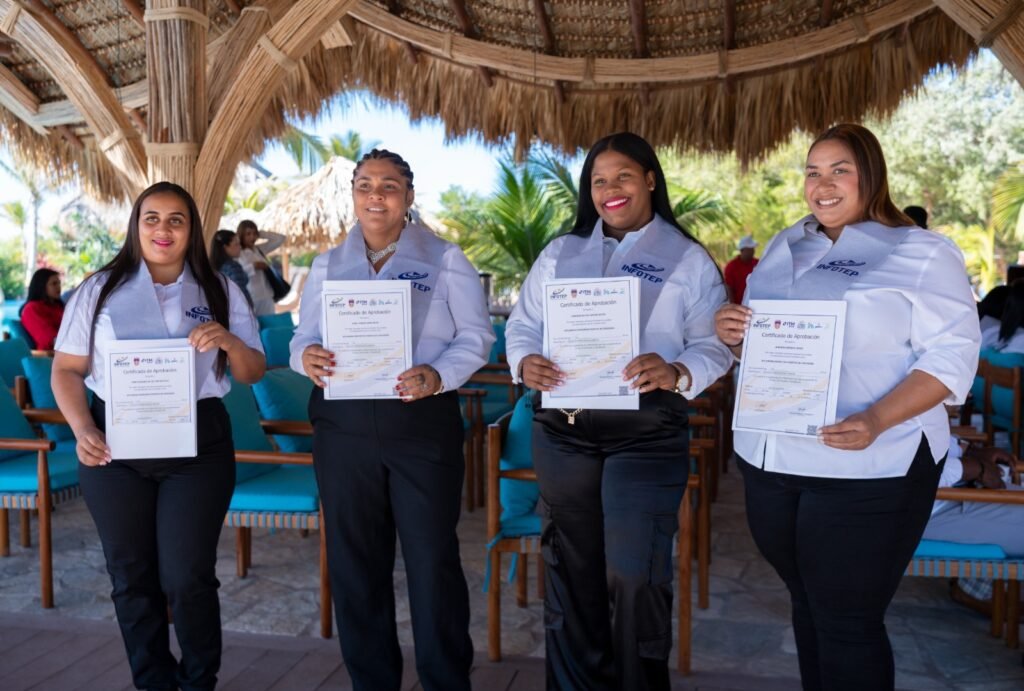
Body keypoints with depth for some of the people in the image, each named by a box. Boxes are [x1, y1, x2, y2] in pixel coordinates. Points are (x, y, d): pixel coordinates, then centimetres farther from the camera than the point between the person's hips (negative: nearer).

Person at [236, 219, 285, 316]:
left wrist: (261, 234, 10)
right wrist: (254, 266, -16)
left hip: (266, 298, 6)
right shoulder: (238, 254, -7)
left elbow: (280, 239, 16)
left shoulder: (260, 249, 12)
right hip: (249, 300, -6)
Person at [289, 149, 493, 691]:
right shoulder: (327, 265, 13)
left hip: (423, 422, -3)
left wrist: (438, 375, -20)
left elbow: (476, 335, -2)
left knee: (433, 558, 1)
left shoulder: (445, 259, 3)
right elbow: (304, 336, 11)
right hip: (343, 424, 3)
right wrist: (306, 357, -13)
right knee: (354, 559, 11)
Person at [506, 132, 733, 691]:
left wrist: (676, 373, -24)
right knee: (570, 570, 14)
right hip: (562, 429, 4)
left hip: (646, 434, -3)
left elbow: (714, 347, -4)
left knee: (634, 576, -2)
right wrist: (525, 362, -11)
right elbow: (522, 324, 10)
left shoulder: (689, 259, 2)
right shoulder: (560, 252, 12)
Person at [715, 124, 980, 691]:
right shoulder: (782, 248, 13)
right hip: (770, 463, 6)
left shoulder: (923, 254, -4)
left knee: (847, 620, 4)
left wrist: (876, 420, -27)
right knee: (808, 605, 19)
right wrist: (732, 334, -5)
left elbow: (952, 355, -12)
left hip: (868, 470, -5)